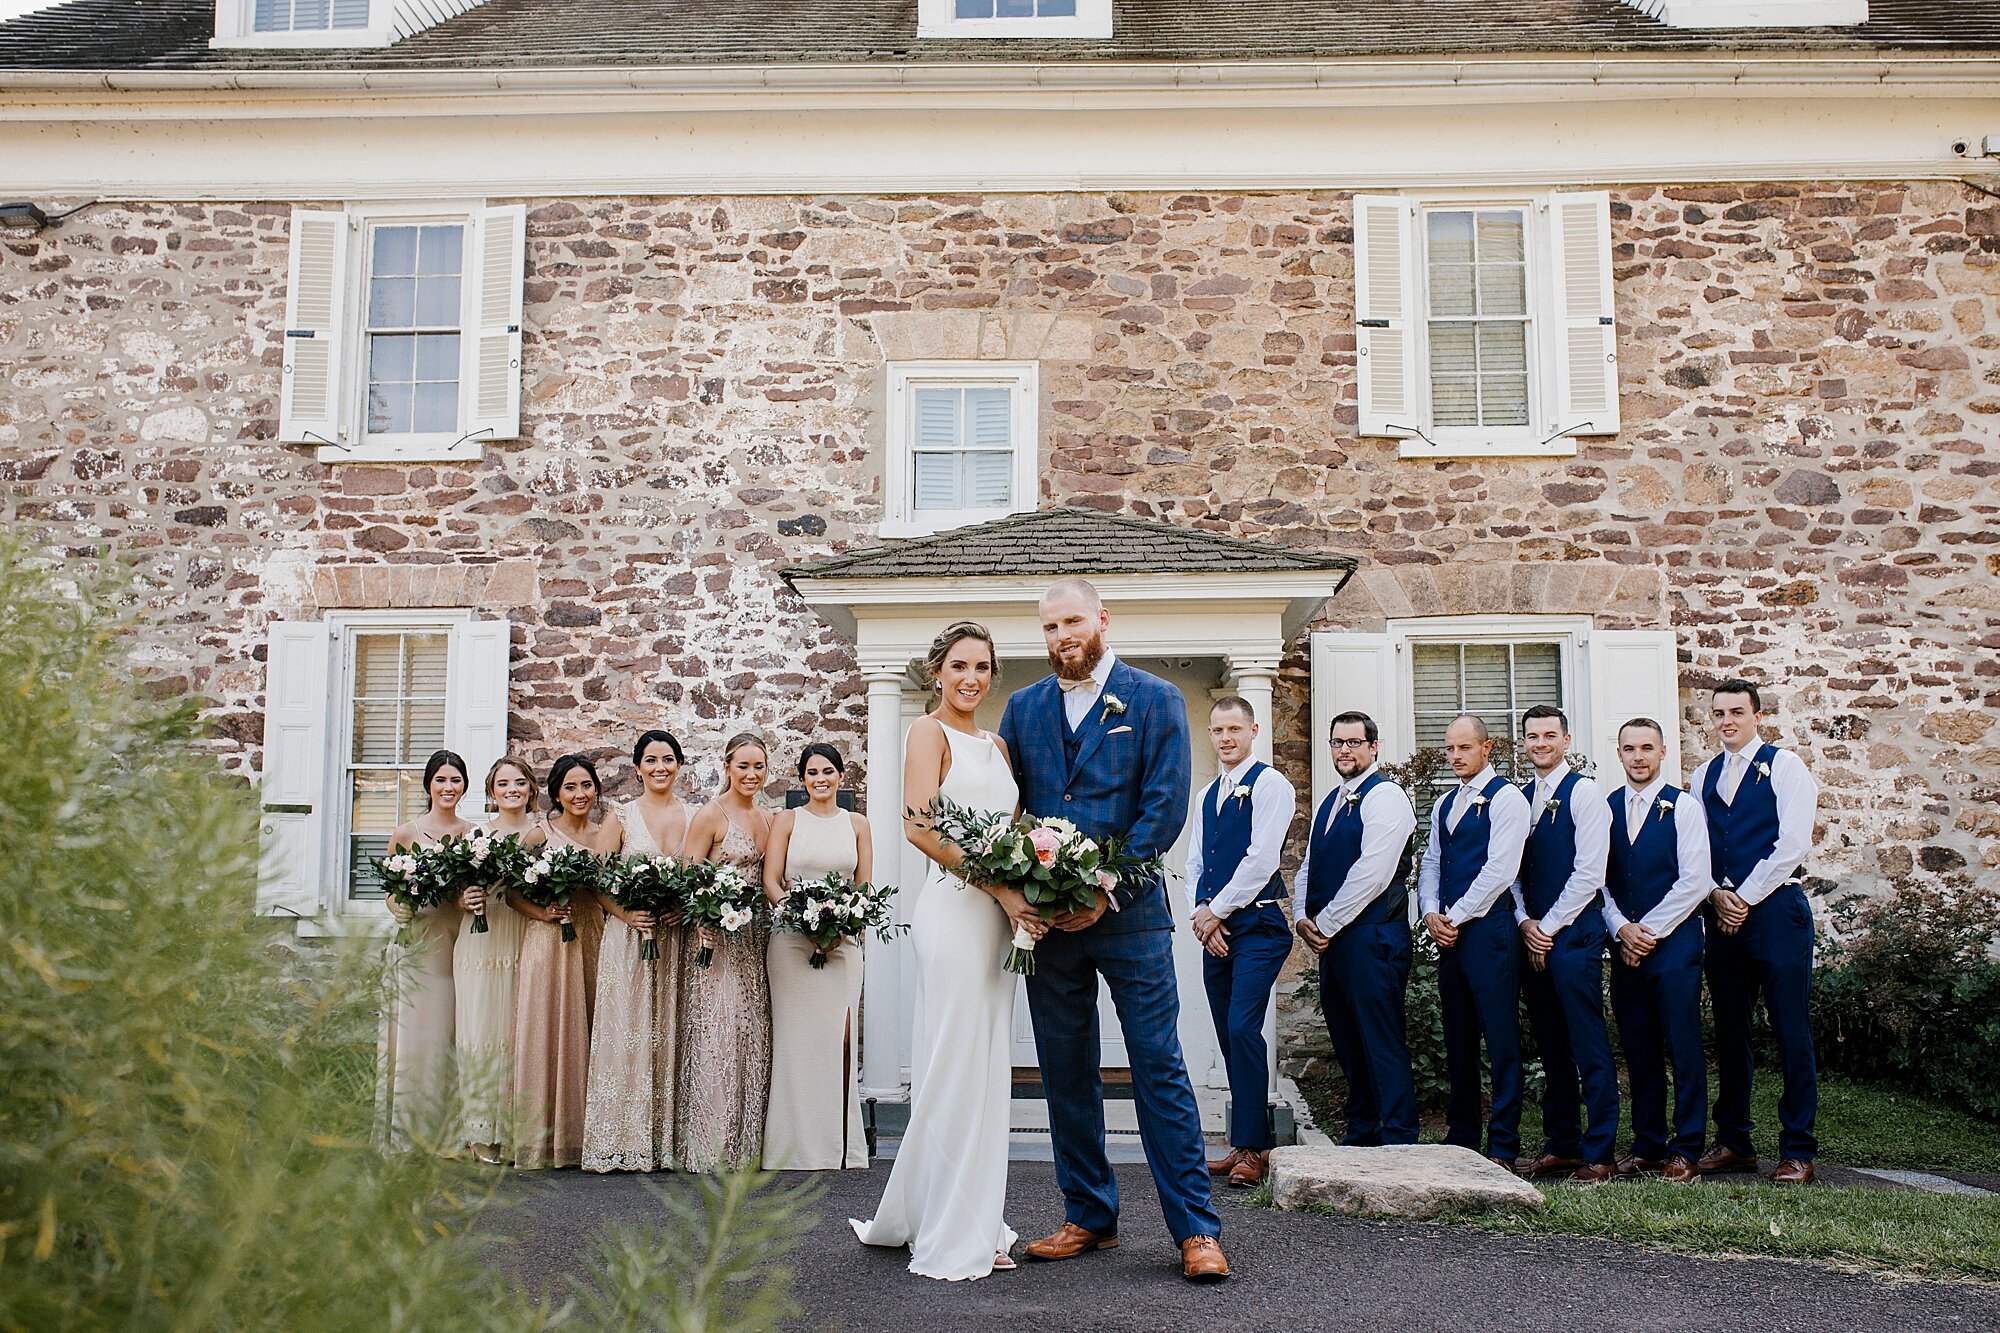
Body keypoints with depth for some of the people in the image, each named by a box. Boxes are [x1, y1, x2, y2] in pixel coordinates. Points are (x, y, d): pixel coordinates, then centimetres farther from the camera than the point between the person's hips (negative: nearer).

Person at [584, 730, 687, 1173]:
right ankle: (624, 1141, 1)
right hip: (629, 937, -1)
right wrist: (625, 912, -15)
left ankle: (667, 1140, 7)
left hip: (677, 940, 2)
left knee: (668, 1033, 2)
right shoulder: (622, 816, 4)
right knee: (626, 1032, -4)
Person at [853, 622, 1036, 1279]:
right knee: (955, 1068, -4)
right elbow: (920, 827, -14)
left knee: (988, 1070, 11)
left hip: (999, 917, 8)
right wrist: (1000, 889, -17)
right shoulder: (929, 733, -3)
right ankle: (949, 1239, 5)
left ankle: (977, 1225, 22)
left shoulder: (996, 745, 19)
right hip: (954, 908, -8)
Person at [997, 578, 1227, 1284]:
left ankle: (1196, 1229, 5)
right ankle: (1089, 1217, 22)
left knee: (1159, 1066, -3)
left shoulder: (1155, 700, 1)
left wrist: (1106, 891, -15)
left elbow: (1166, 805, -7)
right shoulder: (1023, 708, 12)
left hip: (1127, 910, -4)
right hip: (1046, 916, 4)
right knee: (1066, 1073, 9)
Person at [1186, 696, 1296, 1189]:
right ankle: (1254, 1141, 15)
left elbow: (1261, 859, -12)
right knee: (1229, 1038, 7)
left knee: (1242, 1028, -15)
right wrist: (1201, 912, -1)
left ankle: (1251, 1147, -8)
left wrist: (1216, 911, -8)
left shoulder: (1270, 784, -4)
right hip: (1215, 930, 7)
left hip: (1257, 926, -7)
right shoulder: (1206, 796, 19)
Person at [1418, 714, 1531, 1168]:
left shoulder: (1505, 798, -5)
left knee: (1500, 1039, -4)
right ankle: (1461, 1136, 18)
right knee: (1457, 1038, 11)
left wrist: (1457, 916, -10)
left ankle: (1502, 1147, 0)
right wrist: (1431, 913, 1)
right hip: (1448, 931, 7)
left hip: (1488, 928, -7)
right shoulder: (1444, 804, 18)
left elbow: (1500, 869, -13)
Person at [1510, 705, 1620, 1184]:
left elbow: (1589, 872, -10)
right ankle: (1561, 1144, 18)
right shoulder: (1519, 798, 14)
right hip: (1531, 934, 6)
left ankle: (1600, 1152, 0)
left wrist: (1549, 927, -9)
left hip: (1574, 932, -6)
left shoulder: (1584, 792, -5)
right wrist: (1525, 922, 0)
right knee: (1550, 1045, 10)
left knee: (1588, 1045, -5)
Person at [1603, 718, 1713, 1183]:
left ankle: (1686, 1150, 5)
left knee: (1683, 1050, -2)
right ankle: (1647, 1145, 17)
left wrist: (1649, 930, -9)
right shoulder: (1604, 809, 9)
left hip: (1674, 940, -4)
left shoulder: (1683, 807, -2)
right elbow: (1599, 879, 10)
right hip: (1624, 946, 4)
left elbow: (1695, 881, -7)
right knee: (1638, 1053, 8)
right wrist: (1622, 929, -4)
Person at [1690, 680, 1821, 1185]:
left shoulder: (1784, 766, -1)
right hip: (1722, 912, 5)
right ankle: (1733, 1142, 17)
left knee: (1791, 1030, -4)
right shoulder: (1702, 777, 15)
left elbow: (1792, 843, -9)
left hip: (1775, 908, -5)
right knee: (1730, 1030, 9)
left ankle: (1797, 1150, 2)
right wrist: (1717, 896, -3)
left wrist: (1745, 897, -10)